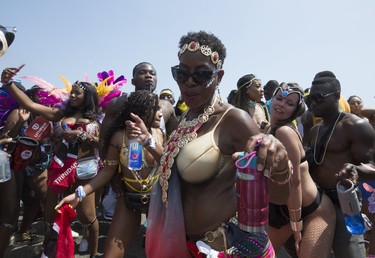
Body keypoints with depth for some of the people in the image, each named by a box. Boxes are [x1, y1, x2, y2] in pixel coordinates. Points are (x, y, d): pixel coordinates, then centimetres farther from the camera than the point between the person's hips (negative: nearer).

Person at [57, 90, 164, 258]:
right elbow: (108, 171, -8)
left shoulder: (158, 133, -7)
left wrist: (148, 140, -36)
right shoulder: (119, 136, -12)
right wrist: (80, 193, -18)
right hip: (129, 199, -1)